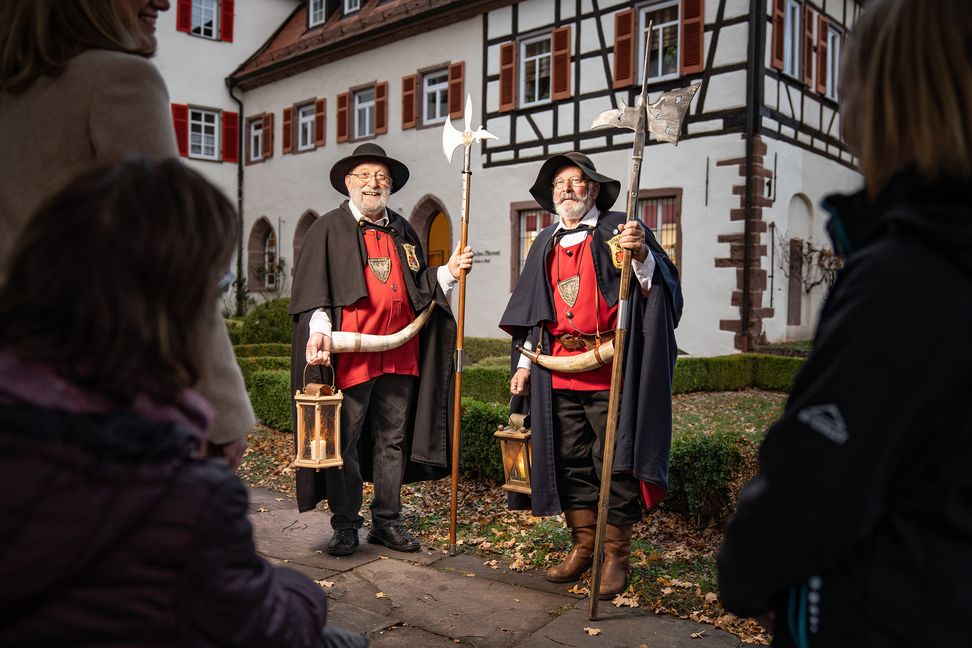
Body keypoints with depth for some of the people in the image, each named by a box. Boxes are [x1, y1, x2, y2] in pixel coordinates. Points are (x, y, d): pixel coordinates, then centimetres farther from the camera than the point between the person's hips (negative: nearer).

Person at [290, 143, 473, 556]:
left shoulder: (403, 231, 17)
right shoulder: (329, 229, 3)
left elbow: (419, 288, 19)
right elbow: (313, 290, -5)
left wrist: (448, 273, 3)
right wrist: (319, 330, -19)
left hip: (399, 353, 5)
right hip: (350, 352, -4)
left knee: (393, 439, 10)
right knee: (345, 441, 3)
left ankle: (387, 522, 23)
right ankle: (345, 526, 16)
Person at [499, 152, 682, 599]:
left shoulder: (619, 230, 2)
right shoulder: (546, 244, 17)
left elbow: (659, 284, -8)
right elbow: (533, 309, 20)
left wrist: (641, 253, -27)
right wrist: (524, 361, 16)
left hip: (609, 372, -5)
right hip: (559, 373, 5)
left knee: (613, 462, 0)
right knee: (569, 460, 10)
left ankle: (616, 555, 14)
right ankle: (583, 546, 24)